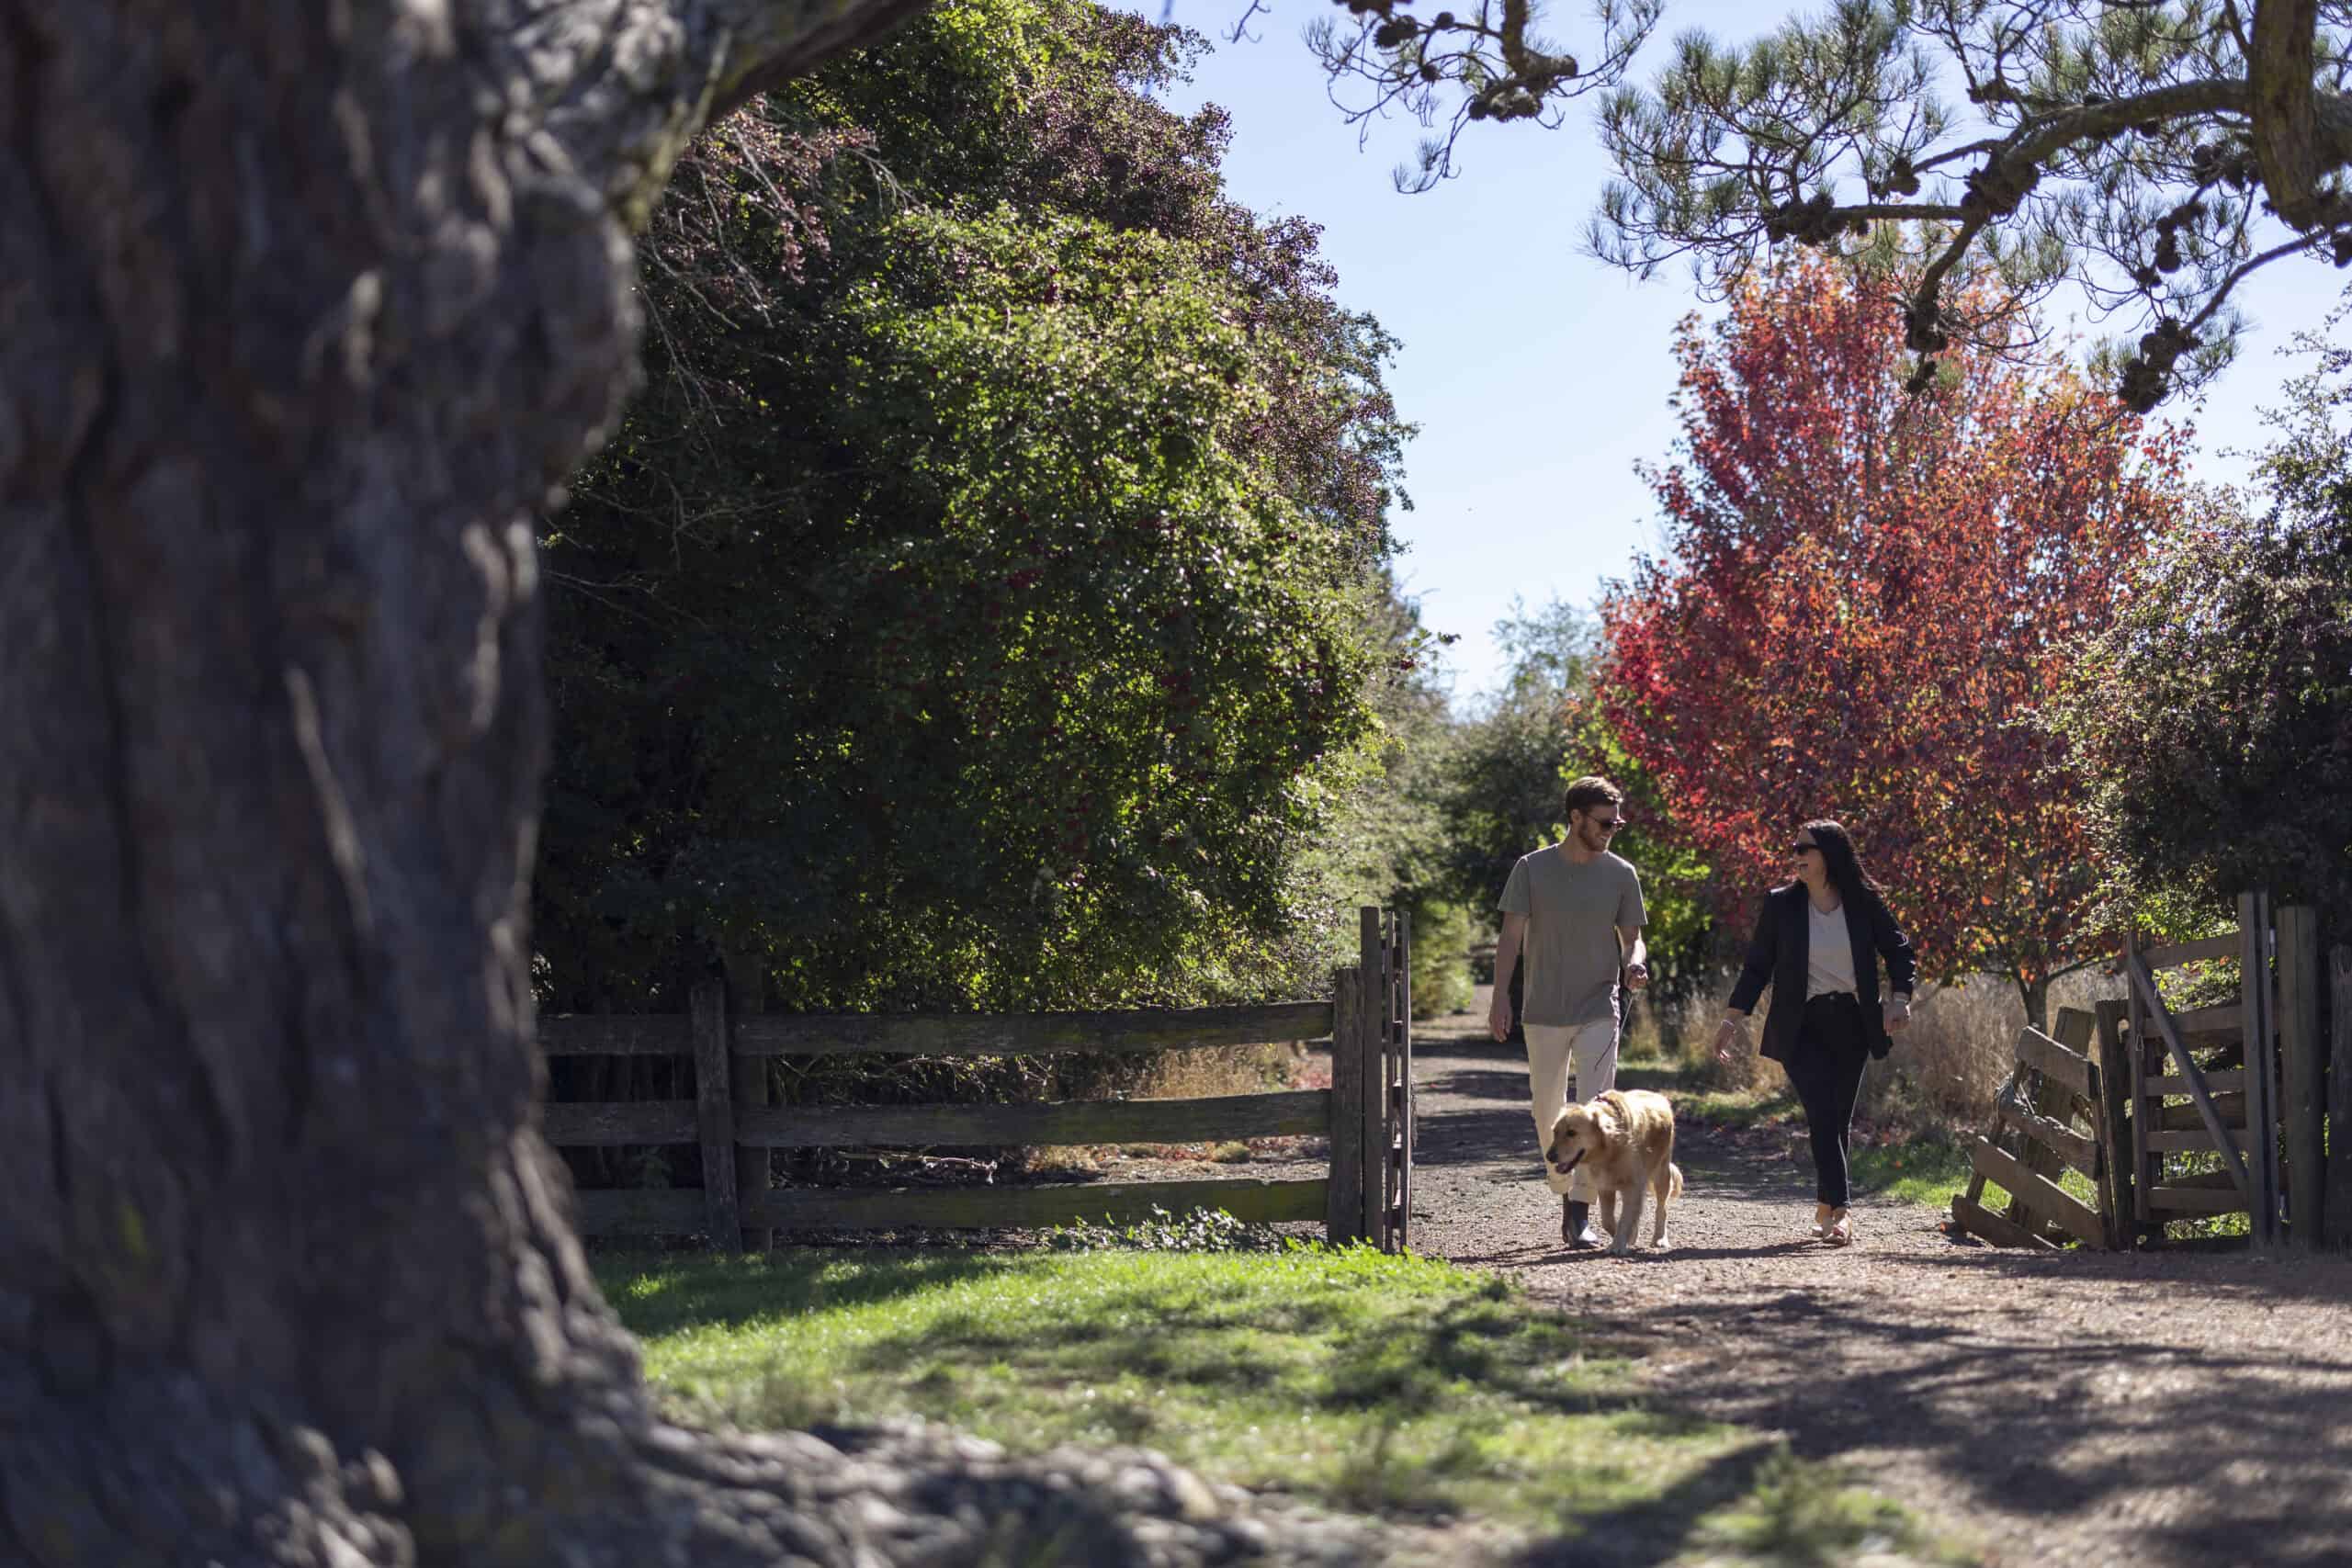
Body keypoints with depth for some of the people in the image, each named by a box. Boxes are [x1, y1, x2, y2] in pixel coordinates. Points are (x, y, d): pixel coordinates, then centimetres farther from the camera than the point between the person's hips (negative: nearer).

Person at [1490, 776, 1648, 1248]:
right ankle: (1564, 1195, 31)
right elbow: (1511, 936, 0)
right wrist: (1500, 997, -9)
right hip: (1544, 1013, 0)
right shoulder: (1532, 869, -1)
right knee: (1548, 1114, 10)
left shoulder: (1620, 874, 3)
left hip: (1598, 1012, 0)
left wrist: (1635, 963, -14)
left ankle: (1581, 1212, -12)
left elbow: (1631, 937, 9)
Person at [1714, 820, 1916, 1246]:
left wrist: (1899, 998, -7)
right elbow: (1758, 963, 4)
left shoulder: (1864, 904, 0)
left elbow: (1899, 951, 8)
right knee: (1823, 1114, -16)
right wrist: (1735, 1016, -1)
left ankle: (1825, 1208, 20)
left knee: (1839, 1119, 6)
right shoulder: (1781, 905, 0)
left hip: (1851, 1024, 2)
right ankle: (1838, 1210, -20)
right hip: (1802, 1027, -2)